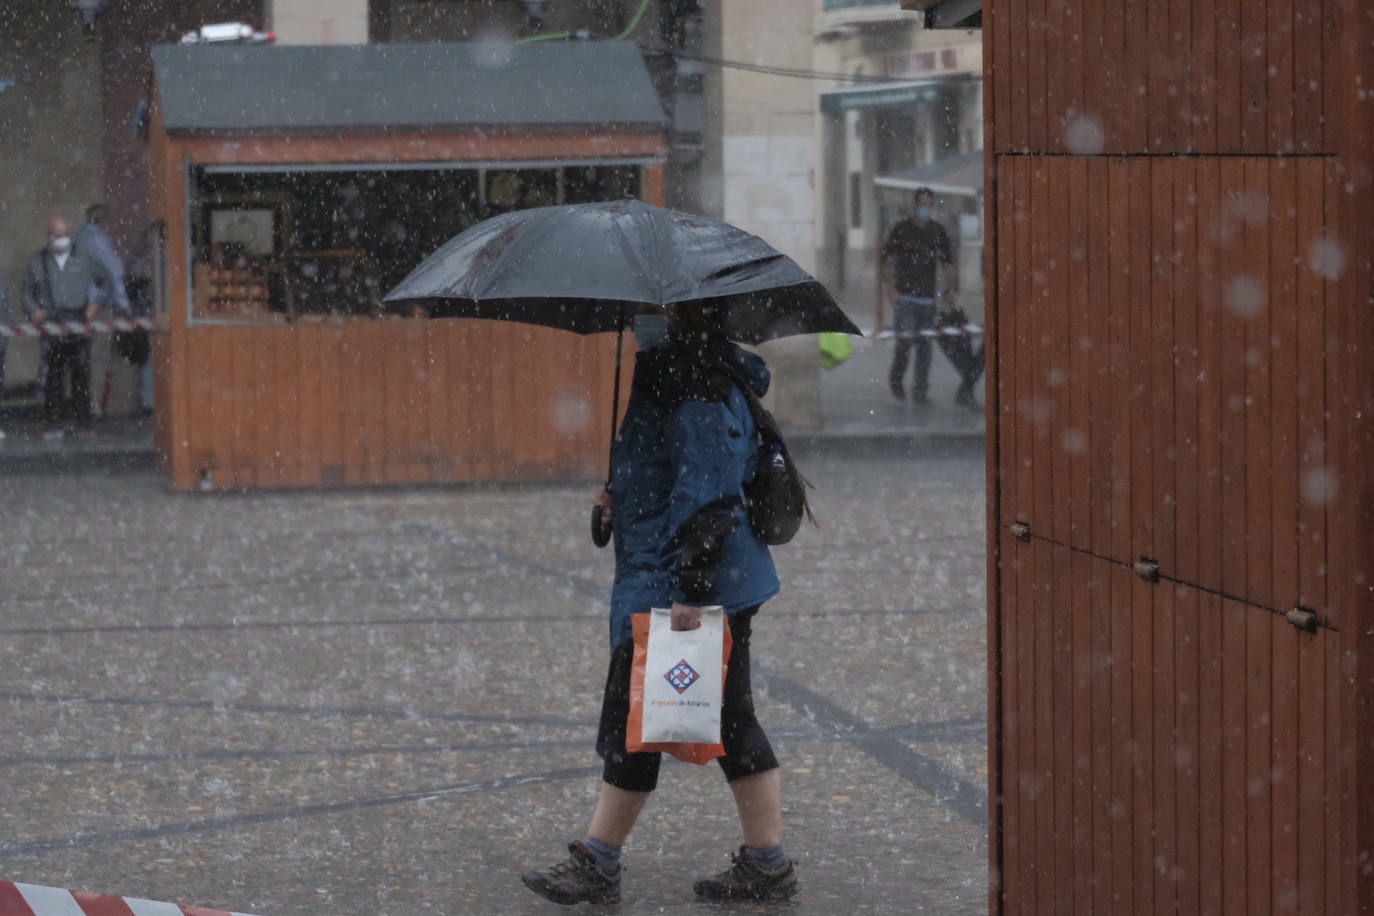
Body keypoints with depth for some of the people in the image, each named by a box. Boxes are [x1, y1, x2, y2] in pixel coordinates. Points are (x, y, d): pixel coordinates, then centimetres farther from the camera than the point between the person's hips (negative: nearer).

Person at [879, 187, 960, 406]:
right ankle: (895, 379, 11)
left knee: (925, 346, 1)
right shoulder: (902, 230, 0)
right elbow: (886, 260, -1)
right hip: (906, 296, -3)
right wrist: (889, 287, -13)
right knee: (906, 339, -13)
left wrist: (952, 287, 1)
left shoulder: (938, 232, 10)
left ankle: (920, 392, 5)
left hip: (928, 297, 4)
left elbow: (948, 262, 14)